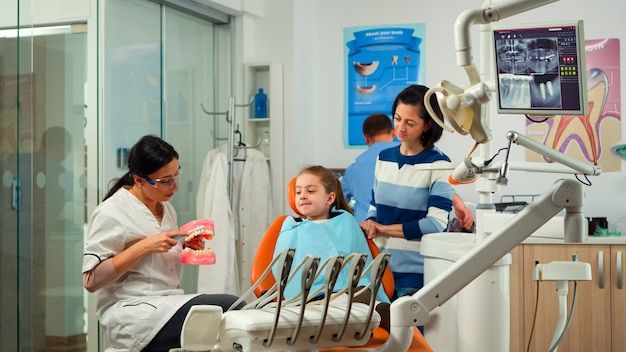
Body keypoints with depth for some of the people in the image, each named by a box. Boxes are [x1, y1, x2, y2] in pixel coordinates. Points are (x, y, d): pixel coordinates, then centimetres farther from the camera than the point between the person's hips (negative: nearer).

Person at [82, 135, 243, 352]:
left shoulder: (166, 209, 16)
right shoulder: (111, 213, -8)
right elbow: (91, 281, -13)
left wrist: (184, 248, 5)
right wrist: (144, 246, -18)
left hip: (169, 306, 8)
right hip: (131, 314, -8)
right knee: (232, 308, -27)